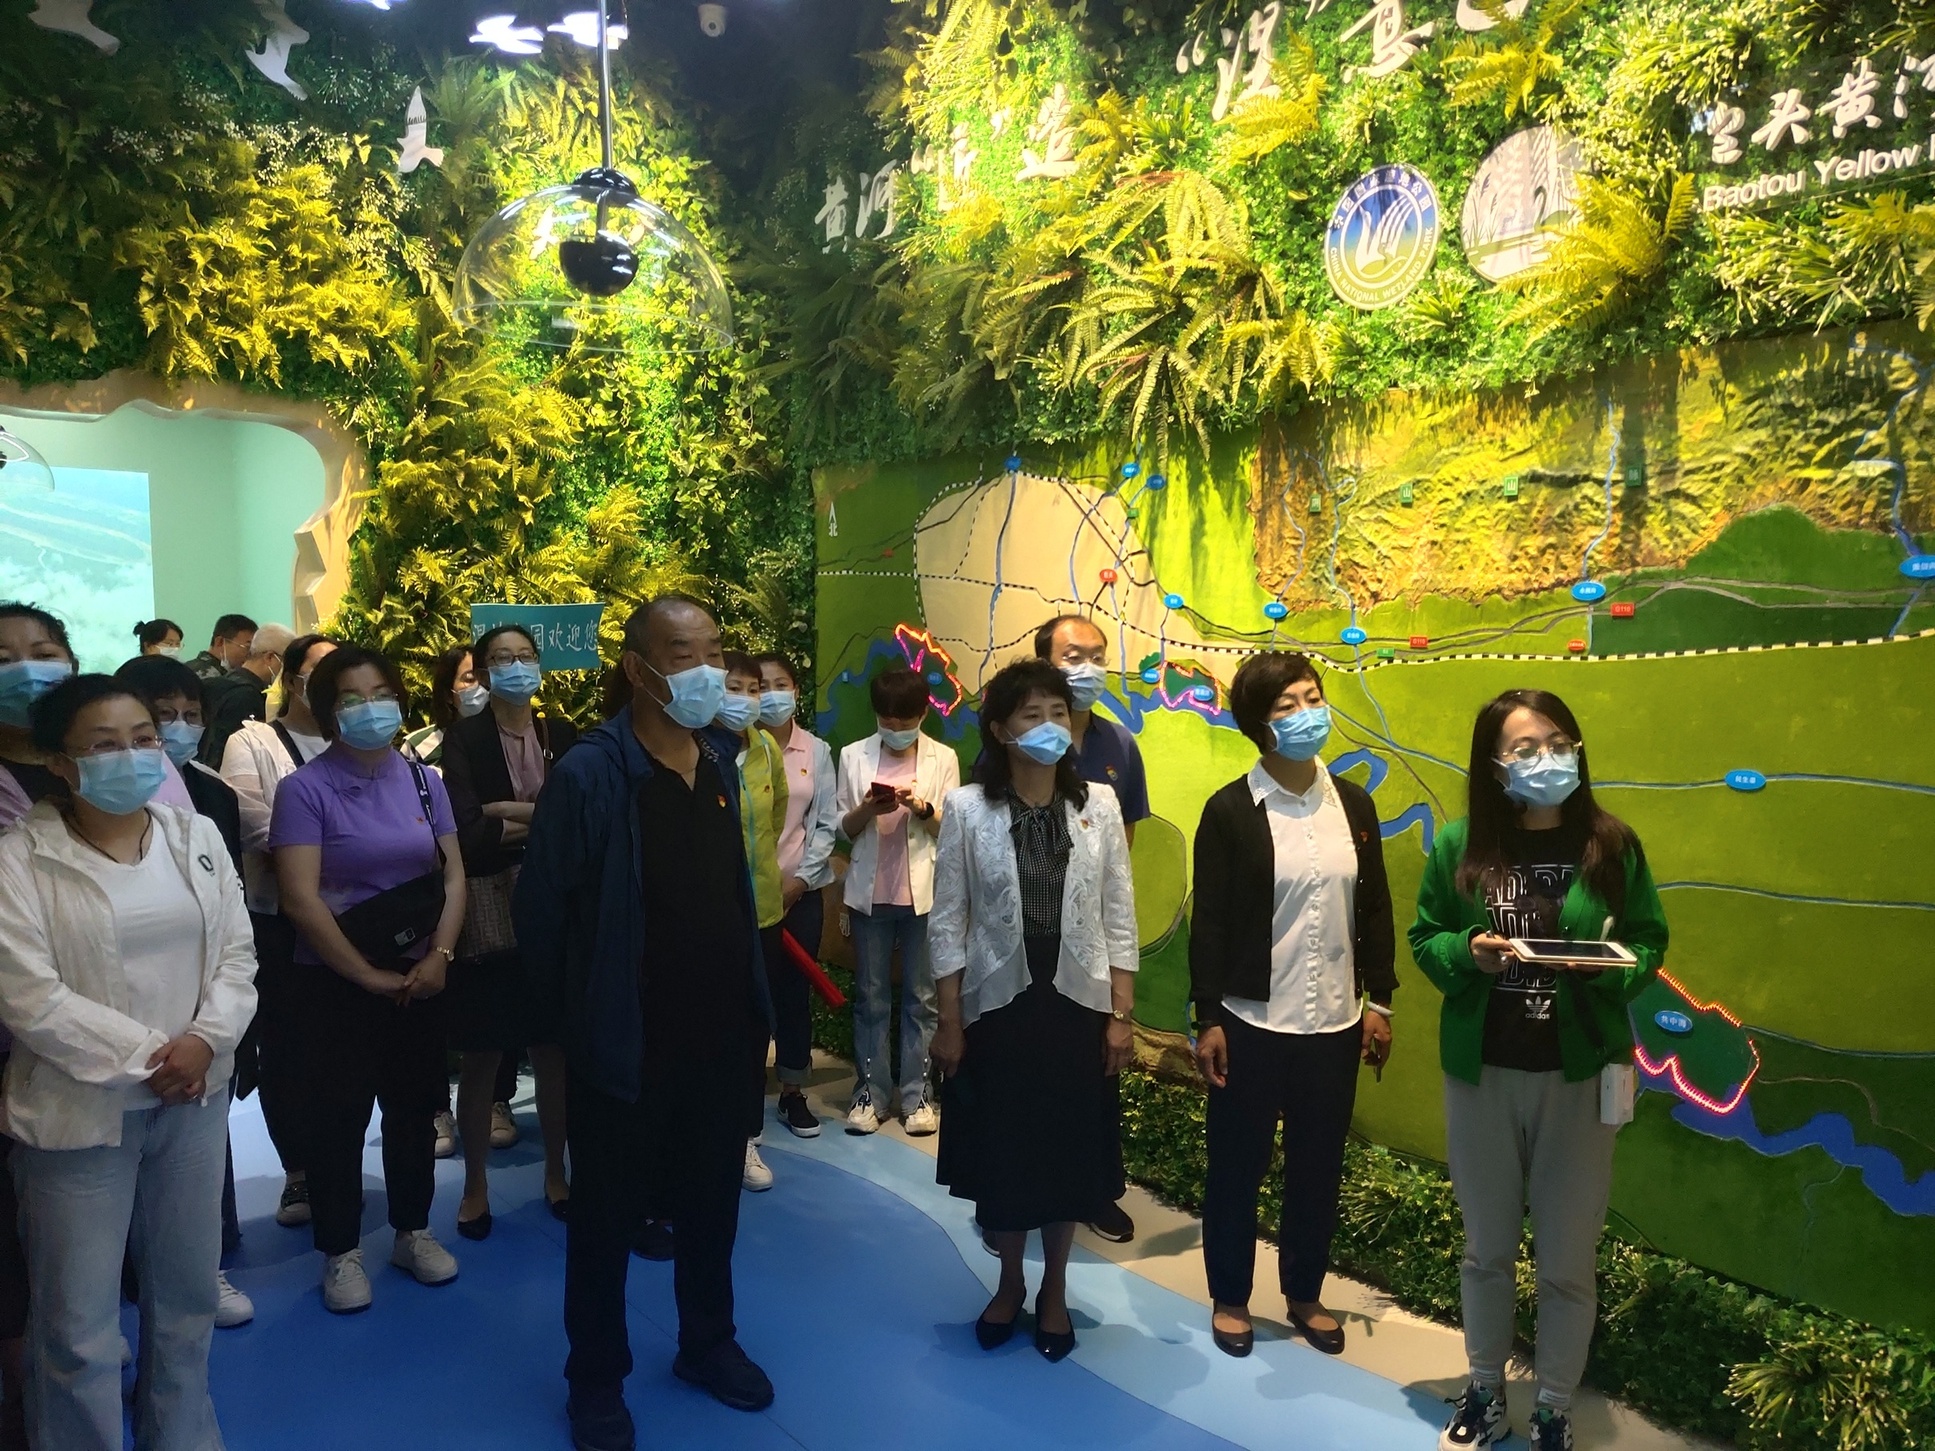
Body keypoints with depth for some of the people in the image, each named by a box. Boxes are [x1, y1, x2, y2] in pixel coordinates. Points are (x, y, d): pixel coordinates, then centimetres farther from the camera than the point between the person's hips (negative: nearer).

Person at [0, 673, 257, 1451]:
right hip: (79, 1113, -4)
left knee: (188, 1292, 19)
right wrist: (146, 1056, -17)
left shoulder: (197, 836, 3)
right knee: (77, 1323, 7)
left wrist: (204, 1041, -14)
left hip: (193, 1099, 4)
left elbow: (237, 954, 2)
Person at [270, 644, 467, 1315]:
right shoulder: (305, 789, -9)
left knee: (414, 1108, 13)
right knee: (337, 1116, 6)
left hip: (420, 978, 4)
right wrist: (368, 975, -14)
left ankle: (414, 1231, 29)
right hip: (335, 983, -4)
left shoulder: (424, 781, 4)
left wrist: (440, 956, -9)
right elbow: (301, 899, -16)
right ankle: (340, 1251, 21)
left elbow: (454, 875, 5)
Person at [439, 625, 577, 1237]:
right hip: (488, 913, -2)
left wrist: (511, 812, -15)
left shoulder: (563, 735, 6)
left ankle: (556, 1174, 26)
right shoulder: (463, 738, -3)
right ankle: (475, 1186, 22)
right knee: (482, 1059, 6)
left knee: (554, 1051, 10)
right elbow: (467, 831, -13)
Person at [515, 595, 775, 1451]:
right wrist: (581, 1015, -2)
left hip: (723, 1033, 5)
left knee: (711, 1204, 20)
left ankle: (707, 1343, 42)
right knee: (607, 1217, 13)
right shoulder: (589, 776, -17)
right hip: (627, 1042, -5)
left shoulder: (723, 763, 3)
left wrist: (757, 1007, 11)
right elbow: (540, 909, -10)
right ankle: (597, 1380, 33)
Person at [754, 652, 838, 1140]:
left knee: (796, 989, 8)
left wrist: (800, 878, -6)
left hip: (803, 888, 2)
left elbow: (826, 823, 2)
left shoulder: (817, 751, 2)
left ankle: (793, 1093, 20)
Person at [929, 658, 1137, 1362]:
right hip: (998, 1004, -1)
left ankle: (1054, 1292, 34)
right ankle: (1009, 1284, 36)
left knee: (1069, 1153, 12)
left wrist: (1122, 1014, -1)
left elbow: (1119, 919, 1)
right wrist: (949, 1021, -4)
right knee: (1002, 1151, 12)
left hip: (1076, 1004, 1)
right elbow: (947, 922, -4)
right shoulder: (967, 808, -8)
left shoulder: (1099, 804, -3)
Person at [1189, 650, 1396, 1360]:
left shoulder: (1353, 803, 4)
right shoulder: (1230, 810, -9)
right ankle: (1230, 1297, 30)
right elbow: (1209, 920, -8)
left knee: (1319, 1168, 15)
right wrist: (1207, 1019, -8)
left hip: (1334, 1022, 4)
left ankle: (1305, 1293, 35)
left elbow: (1375, 908, 9)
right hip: (1251, 1022, -4)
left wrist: (1378, 1000, 7)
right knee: (1236, 1165, 10)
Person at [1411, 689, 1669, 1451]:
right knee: (1487, 1250, 17)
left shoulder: (1612, 845, -7)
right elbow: (1424, 939, 3)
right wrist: (1467, 952, -17)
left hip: (1578, 1077, -1)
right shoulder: (1460, 846, -5)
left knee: (1567, 1261, 10)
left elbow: (1650, 942, 1)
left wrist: (1610, 967, -19)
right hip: (1481, 1074, 1)